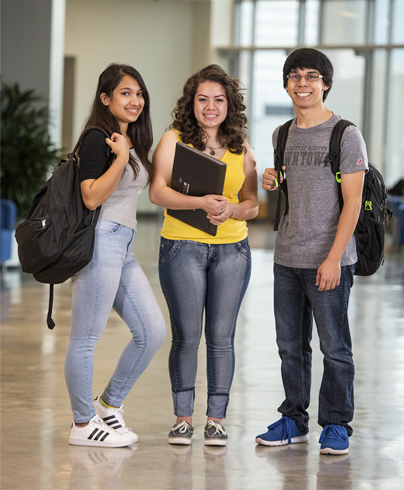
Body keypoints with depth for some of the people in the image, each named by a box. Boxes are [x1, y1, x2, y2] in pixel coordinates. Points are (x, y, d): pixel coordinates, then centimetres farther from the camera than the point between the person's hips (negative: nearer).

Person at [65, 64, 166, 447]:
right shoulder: (97, 140, -9)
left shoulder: (130, 142, 19)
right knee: (86, 338, -2)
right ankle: (83, 425, 6)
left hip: (124, 247, 9)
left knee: (152, 332, 6)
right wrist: (121, 157, -17)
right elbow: (91, 197, -19)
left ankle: (109, 405, 20)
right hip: (101, 240, -9)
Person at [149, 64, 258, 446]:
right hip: (182, 247, -2)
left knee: (221, 337, 2)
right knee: (186, 337, 0)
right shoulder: (174, 140, 0)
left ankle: (216, 419, 10)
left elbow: (252, 203, 9)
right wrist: (201, 202, -24)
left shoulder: (241, 149, 10)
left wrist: (231, 210, -13)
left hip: (231, 249, 2)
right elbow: (157, 192, -11)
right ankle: (182, 418, 12)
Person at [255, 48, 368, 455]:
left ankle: (336, 425, 10)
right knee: (290, 345, 11)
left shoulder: (345, 135, -7)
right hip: (286, 257, 6)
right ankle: (294, 421, 21)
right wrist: (271, 182, 3)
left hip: (328, 259, -6)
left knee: (334, 347, 0)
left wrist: (333, 258, -17)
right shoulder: (283, 135, 12)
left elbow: (352, 202, -10)